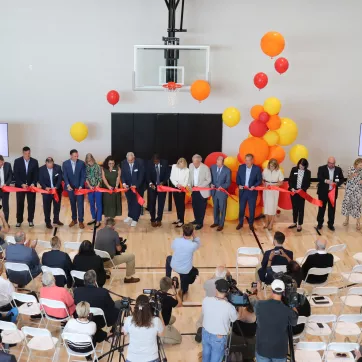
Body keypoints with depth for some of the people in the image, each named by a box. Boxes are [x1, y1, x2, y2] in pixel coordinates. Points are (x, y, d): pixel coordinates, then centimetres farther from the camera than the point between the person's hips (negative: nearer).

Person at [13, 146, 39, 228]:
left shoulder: (35, 162, 0)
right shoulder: (17, 161, -3)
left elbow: (36, 174, 0)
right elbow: (16, 175, -5)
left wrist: (33, 183, -15)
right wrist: (22, 184, -16)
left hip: (31, 185, 1)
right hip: (20, 185, -1)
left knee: (31, 204, 4)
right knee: (19, 204, 4)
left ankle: (30, 220, 14)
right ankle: (19, 221, 13)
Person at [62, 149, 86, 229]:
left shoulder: (81, 163, -6)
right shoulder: (65, 163, -2)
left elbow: (83, 176, -4)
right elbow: (65, 176, -4)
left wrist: (81, 186, -13)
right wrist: (68, 185, -18)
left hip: (79, 187, -1)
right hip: (70, 187, 2)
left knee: (80, 204, -1)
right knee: (72, 204, 12)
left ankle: (81, 221, 5)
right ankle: (74, 219, 23)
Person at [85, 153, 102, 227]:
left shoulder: (97, 166, -8)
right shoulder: (86, 167, -1)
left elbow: (100, 177, -4)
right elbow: (86, 177, 0)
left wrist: (98, 185, -12)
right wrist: (90, 186, -10)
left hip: (97, 187, -3)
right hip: (90, 188, 3)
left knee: (98, 204, 0)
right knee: (91, 204, 12)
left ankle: (98, 220, 4)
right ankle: (94, 218, 27)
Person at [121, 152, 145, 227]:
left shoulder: (139, 162, -18)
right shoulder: (123, 163, -10)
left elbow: (141, 175, -15)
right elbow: (122, 175, -5)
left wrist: (136, 185, -21)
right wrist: (124, 183, -22)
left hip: (137, 186, -3)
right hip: (128, 186, 3)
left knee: (137, 202, 3)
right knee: (129, 201, 16)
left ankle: (135, 219, 11)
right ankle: (130, 216, 34)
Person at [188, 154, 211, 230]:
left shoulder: (205, 168, -19)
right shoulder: (191, 166, -5)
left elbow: (208, 180, -12)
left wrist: (199, 186, -18)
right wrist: (189, 184, -6)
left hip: (202, 191, -5)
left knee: (201, 207, 3)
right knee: (194, 205, 13)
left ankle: (200, 223, 15)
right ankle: (197, 219, 33)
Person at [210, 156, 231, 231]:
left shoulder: (227, 170, -14)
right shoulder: (212, 167, -3)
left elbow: (228, 182, -10)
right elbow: (210, 177, 8)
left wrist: (222, 187, -25)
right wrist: (211, 184, -9)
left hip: (222, 192, -4)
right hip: (214, 191, 4)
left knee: (222, 209, 8)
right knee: (215, 208, 18)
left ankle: (221, 224, 21)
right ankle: (216, 222, 35)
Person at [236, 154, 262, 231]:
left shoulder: (257, 169, -7)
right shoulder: (241, 167, 1)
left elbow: (259, 180, -4)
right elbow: (238, 177, 5)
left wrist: (254, 186, -20)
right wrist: (239, 184, -13)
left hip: (252, 192, -2)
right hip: (242, 191, 2)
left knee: (252, 209, 7)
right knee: (241, 208, 9)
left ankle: (251, 224, 21)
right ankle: (240, 223, 23)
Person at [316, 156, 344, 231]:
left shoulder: (338, 169, 3)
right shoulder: (321, 168, -6)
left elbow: (342, 179, 3)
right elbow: (319, 178, -18)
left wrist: (337, 183, -17)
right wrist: (326, 181, -37)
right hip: (323, 192, -2)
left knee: (332, 208, 8)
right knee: (322, 208, 8)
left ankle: (330, 224, 20)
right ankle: (320, 223, 20)